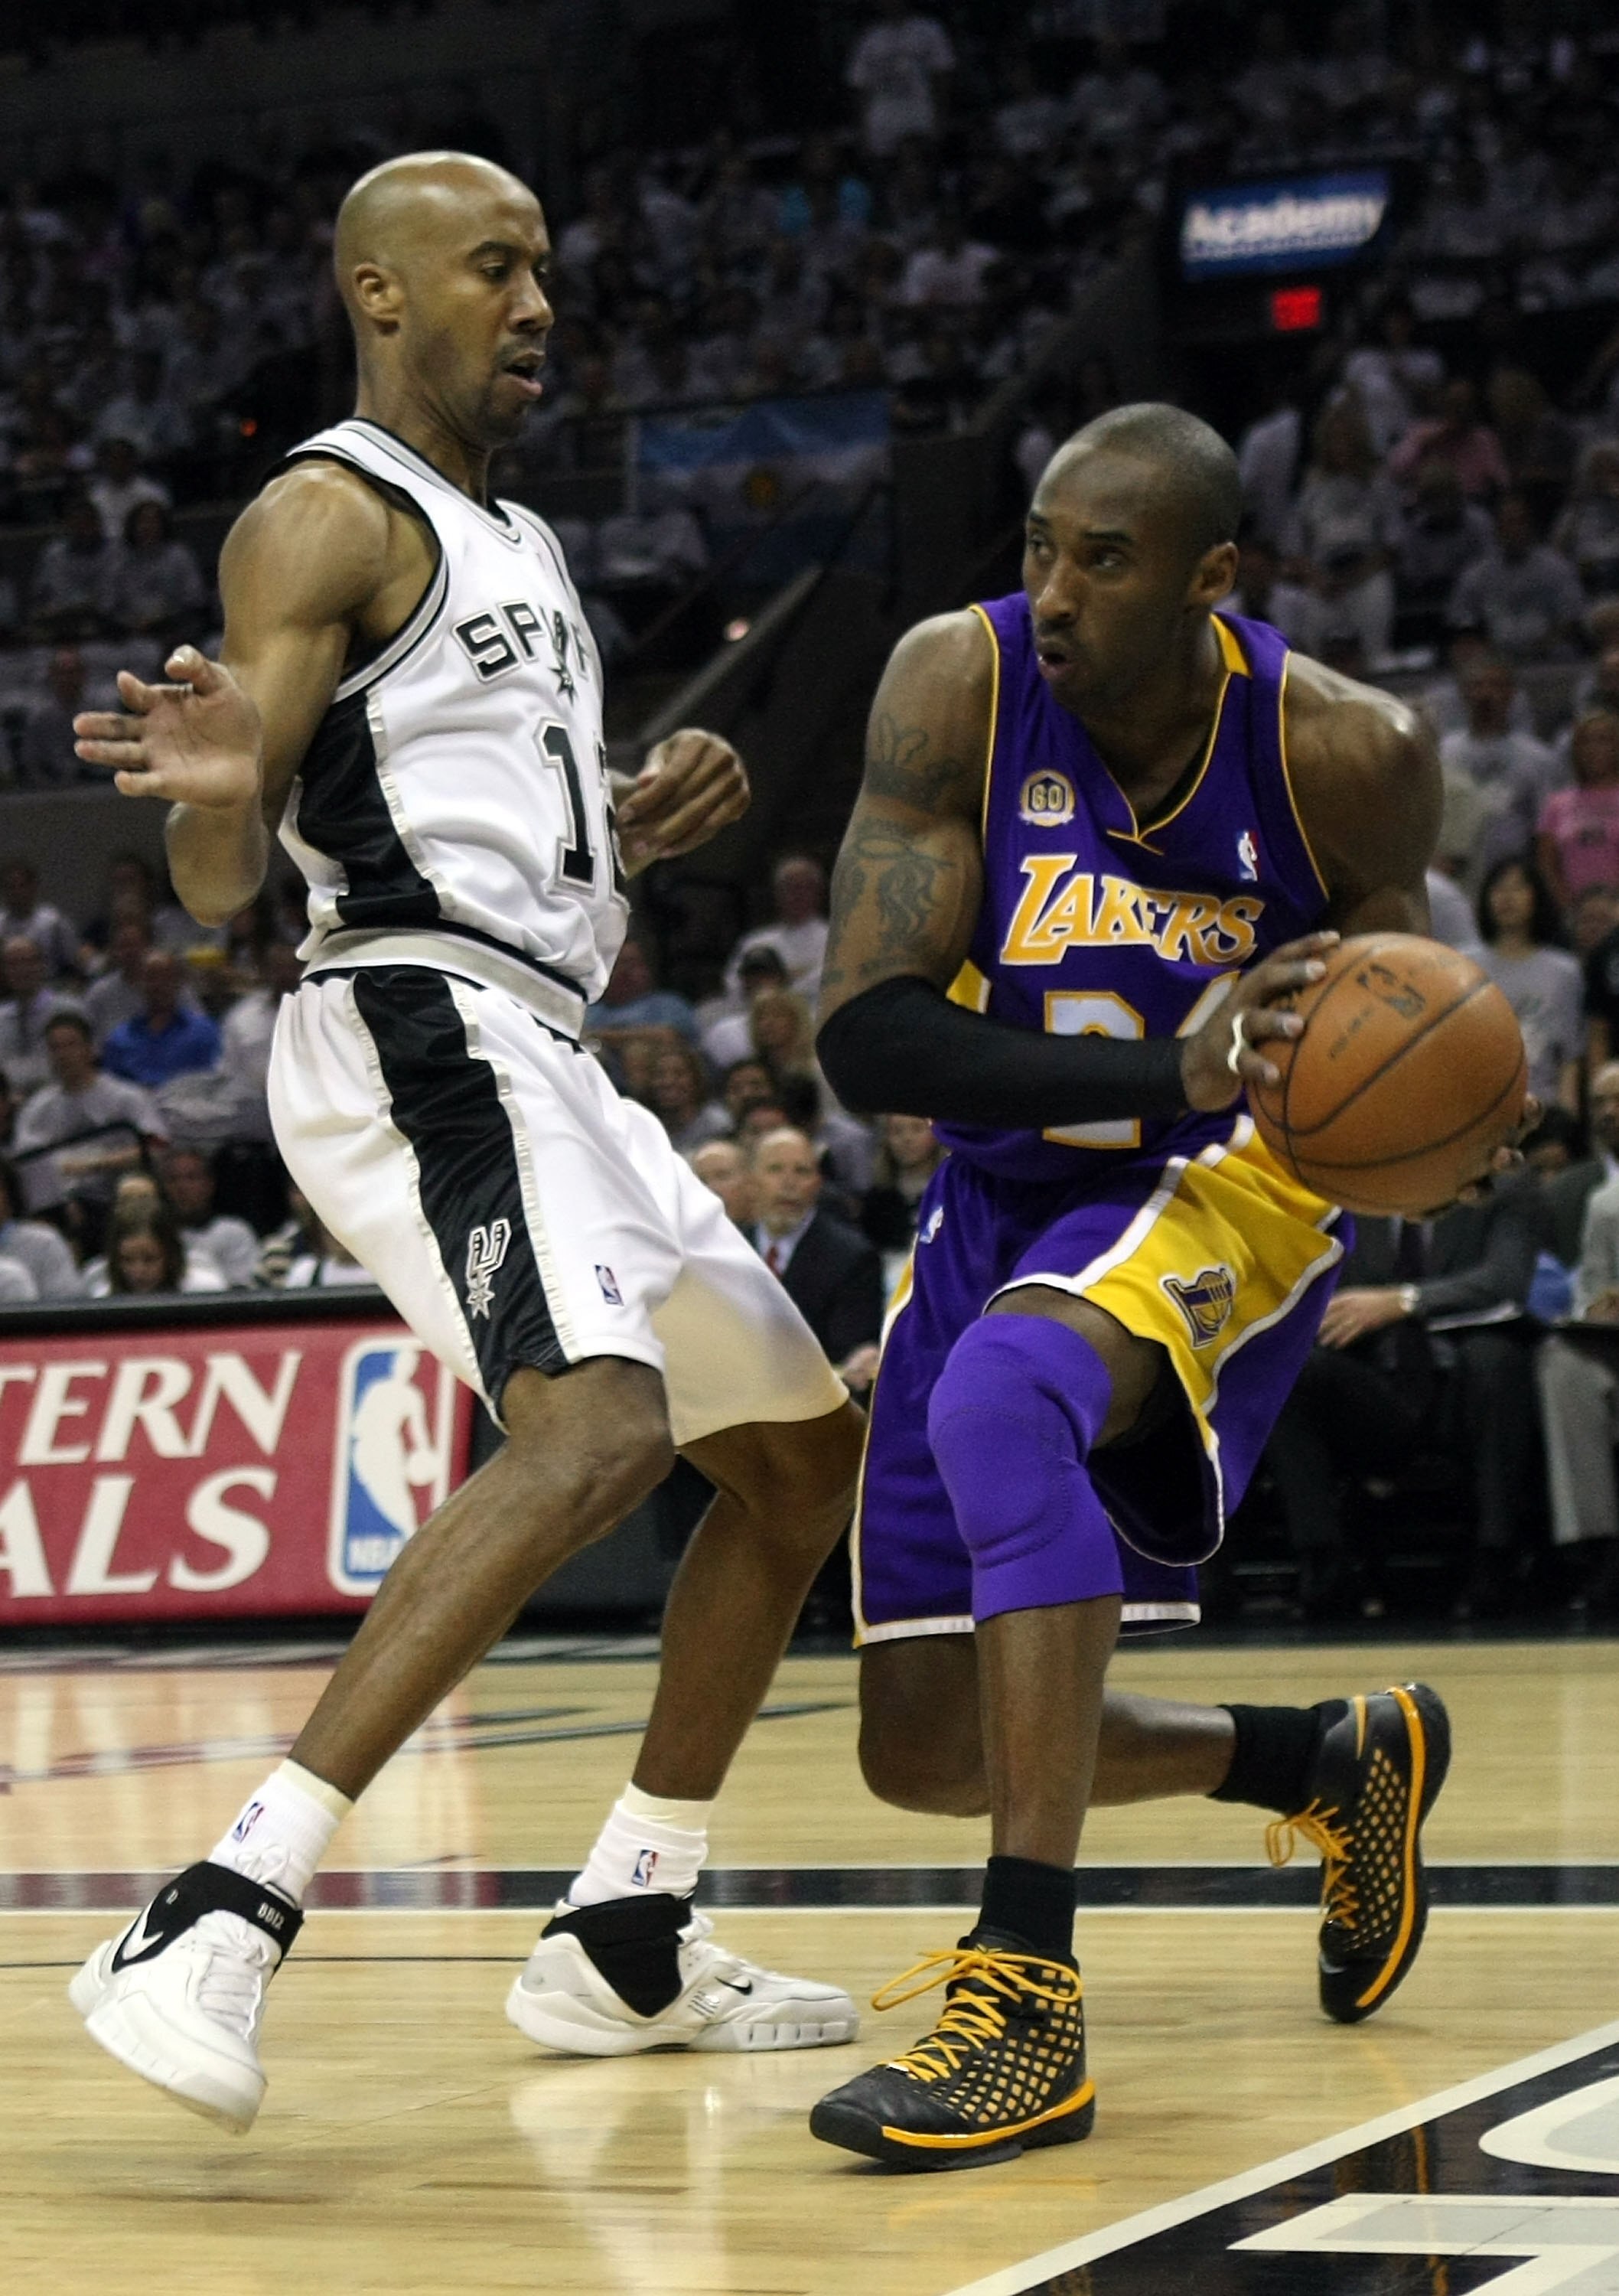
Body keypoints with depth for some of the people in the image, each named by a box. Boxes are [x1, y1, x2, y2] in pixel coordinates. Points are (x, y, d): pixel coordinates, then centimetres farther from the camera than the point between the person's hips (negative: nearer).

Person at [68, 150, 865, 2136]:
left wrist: (650, 818, 10)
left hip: (537, 1059, 10)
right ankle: (216, 1927, -36)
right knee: (598, 1434, -31)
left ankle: (624, 1943, 21)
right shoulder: (327, 518, -6)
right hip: (419, 1034, -10)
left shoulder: (515, 544, 23)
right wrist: (218, 785, -36)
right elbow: (219, 883, -13)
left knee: (804, 1453, 16)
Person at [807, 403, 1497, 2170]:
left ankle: (1031, 1998, -38)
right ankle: (1332, 1763, 32)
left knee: (1000, 1394, -38)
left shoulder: (1343, 752, -16)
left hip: (1228, 1187, -4)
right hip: (1006, 1194, 4)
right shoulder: (958, 682, -17)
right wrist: (1167, 1070, -35)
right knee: (926, 1750, 4)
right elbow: (865, 1039, -23)